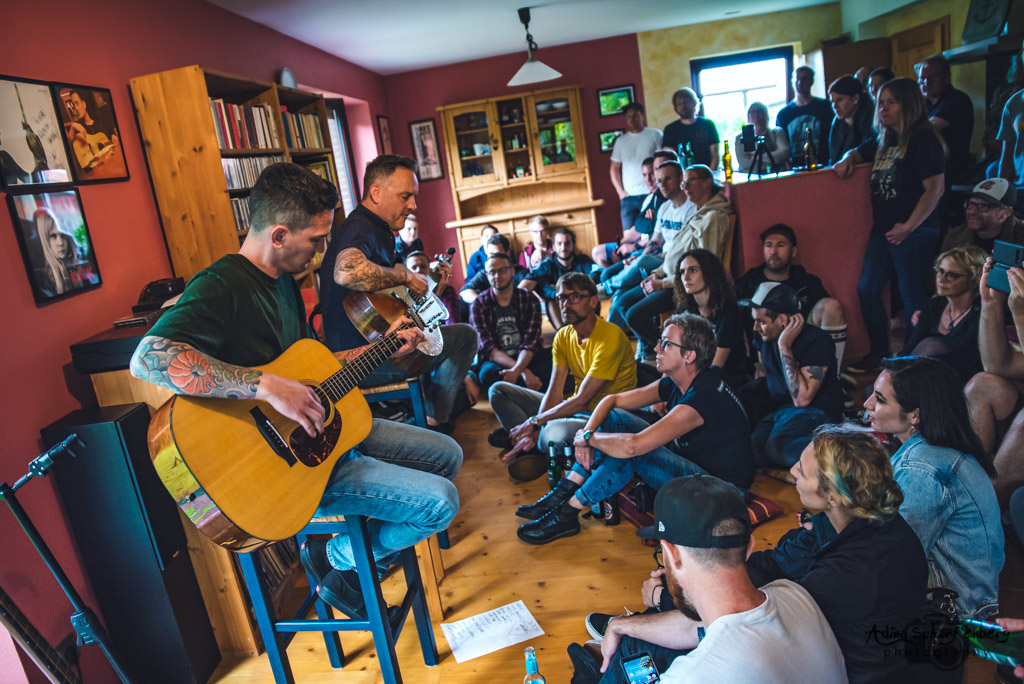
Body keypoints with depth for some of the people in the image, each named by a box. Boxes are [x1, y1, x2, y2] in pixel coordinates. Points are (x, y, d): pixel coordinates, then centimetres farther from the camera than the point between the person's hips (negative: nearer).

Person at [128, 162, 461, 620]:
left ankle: (356, 548, 21)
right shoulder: (221, 286, -21)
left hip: (323, 428, 10)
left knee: (447, 454, 14)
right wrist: (267, 385, -40)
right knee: (439, 500, -17)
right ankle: (337, 560, 8)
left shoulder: (283, 279, 9)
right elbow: (149, 359, -38)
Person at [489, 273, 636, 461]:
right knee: (499, 390, 5)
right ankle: (533, 443, -13)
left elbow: (582, 400, -23)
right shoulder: (563, 336, 3)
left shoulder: (610, 337, -20)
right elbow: (554, 392, -3)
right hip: (574, 407, 8)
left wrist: (535, 421, -18)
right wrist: (534, 430, -18)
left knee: (554, 433, -40)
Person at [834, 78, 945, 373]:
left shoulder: (923, 139, -9)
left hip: (913, 232, -8)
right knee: (867, 290, 8)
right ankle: (878, 353, 21)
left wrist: (909, 226, -19)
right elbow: (858, 153, 34)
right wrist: (847, 159, 10)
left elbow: (935, 188, -16)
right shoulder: (884, 141, 14)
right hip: (883, 230, 8)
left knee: (912, 293, -4)